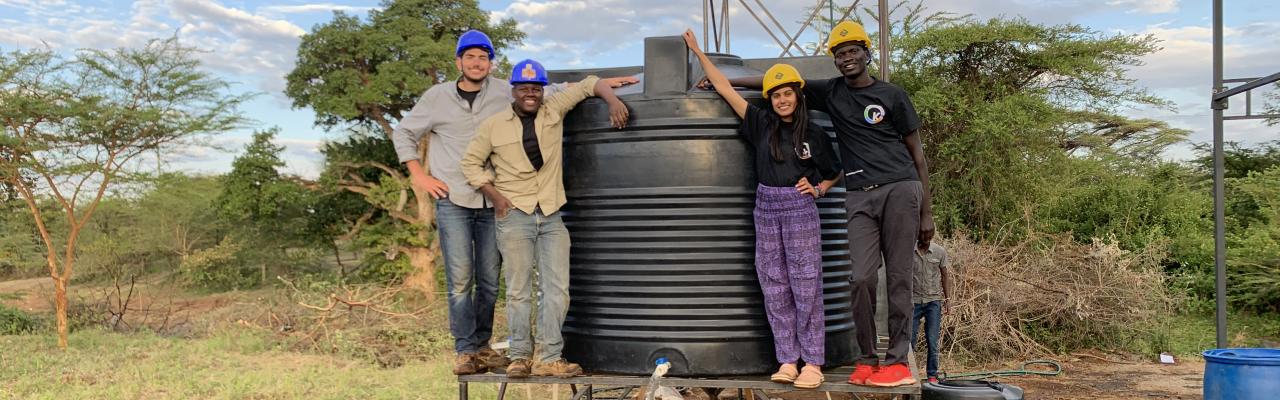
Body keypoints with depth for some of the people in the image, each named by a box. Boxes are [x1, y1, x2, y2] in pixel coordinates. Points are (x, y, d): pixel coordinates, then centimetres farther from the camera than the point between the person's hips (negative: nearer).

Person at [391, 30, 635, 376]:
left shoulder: (504, 92, 6)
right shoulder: (437, 97, 5)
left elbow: (555, 92, 10)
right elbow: (403, 133, 15)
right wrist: (418, 176, 5)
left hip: (492, 203, 2)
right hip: (453, 201, -2)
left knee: (489, 281, 6)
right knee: (460, 280, -5)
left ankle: (482, 346, 19)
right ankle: (465, 351, 3)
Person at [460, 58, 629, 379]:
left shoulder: (554, 109, 5)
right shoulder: (493, 126, 1)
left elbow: (590, 83, 11)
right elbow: (471, 163, 9)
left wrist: (613, 101, -8)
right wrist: (495, 196, -2)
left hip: (551, 217, 3)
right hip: (515, 217, -2)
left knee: (557, 289, -1)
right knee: (519, 291, 1)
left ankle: (549, 359, 3)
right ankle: (520, 357, 11)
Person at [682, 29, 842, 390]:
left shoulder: (814, 134, 0)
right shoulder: (761, 123, 3)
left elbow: (834, 174, 14)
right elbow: (724, 87, 4)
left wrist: (818, 189, -5)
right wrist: (698, 52, 5)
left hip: (801, 209, -3)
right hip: (766, 206, 3)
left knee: (806, 285, -4)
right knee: (774, 286, 3)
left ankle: (813, 363, 0)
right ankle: (787, 360, 9)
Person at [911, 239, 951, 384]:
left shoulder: (940, 251, 1)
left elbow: (945, 275, 10)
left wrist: (947, 299, 5)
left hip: (933, 301, 1)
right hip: (913, 301, 0)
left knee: (932, 341, 0)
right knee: (909, 340, 0)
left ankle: (932, 375, 7)